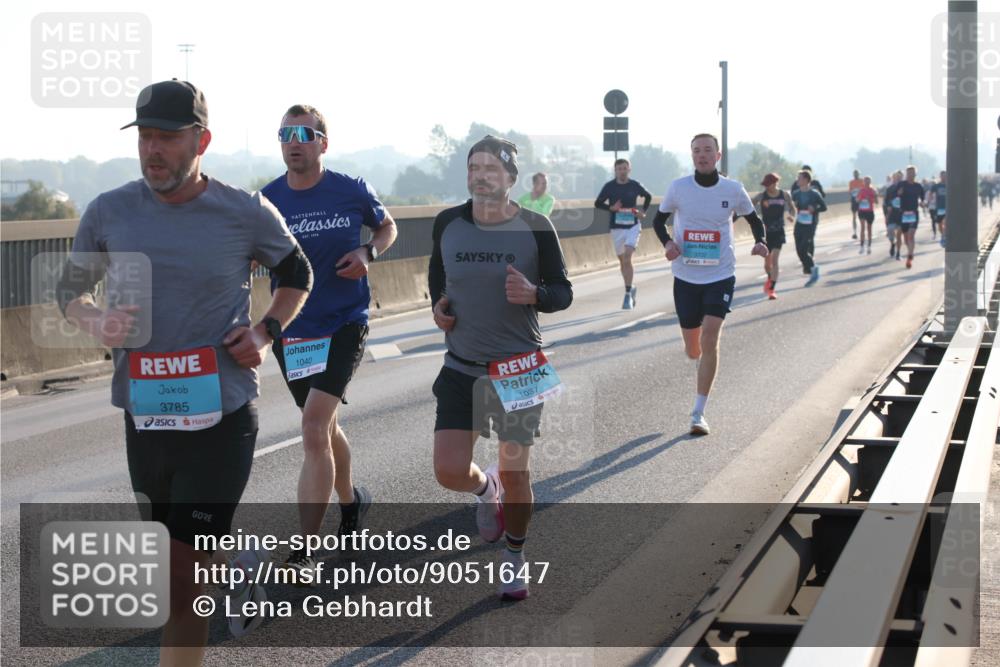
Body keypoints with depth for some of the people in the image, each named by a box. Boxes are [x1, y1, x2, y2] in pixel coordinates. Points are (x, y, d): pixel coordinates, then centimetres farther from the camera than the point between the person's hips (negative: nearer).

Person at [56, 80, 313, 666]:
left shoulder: (247, 214, -6)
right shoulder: (109, 212, -1)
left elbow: (298, 277, 12)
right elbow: (72, 289, 14)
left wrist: (266, 331, -5)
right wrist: (96, 322, -9)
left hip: (222, 415, -4)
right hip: (144, 415, 4)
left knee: (181, 578, -8)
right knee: (177, 560, 23)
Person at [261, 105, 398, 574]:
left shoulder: (352, 192, -6)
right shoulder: (266, 201, -2)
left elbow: (387, 225, 12)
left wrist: (368, 253, -9)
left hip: (344, 324, -4)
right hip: (290, 330, 4)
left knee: (314, 426, -17)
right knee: (323, 426, 20)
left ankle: (303, 553, -17)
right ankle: (350, 500, 48)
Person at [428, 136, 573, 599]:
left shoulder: (535, 228, -9)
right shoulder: (447, 223, -2)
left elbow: (563, 292, -2)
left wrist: (534, 294, -23)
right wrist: (438, 304, 0)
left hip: (519, 368, -2)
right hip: (461, 368, 2)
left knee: (515, 473, 5)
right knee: (450, 472, -8)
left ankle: (513, 558, 31)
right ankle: (485, 489, 30)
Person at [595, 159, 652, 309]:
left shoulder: (635, 185, -1)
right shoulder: (609, 186, -3)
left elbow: (648, 196, 18)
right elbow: (598, 203, 2)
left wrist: (643, 211, 3)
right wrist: (611, 208, -15)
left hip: (633, 226, -2)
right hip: (616, 227, 2)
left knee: (627, 257, -18)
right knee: (622, 260, 11)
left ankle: (628, 294, -14)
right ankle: (631, 287, 33)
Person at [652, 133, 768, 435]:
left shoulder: (733, 189, -2)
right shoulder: (678, 188, -2)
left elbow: (754, 219, 13)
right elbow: (659, 219, 11)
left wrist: (760, 242, -7)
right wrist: (667, 242, -10)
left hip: (721, 276, -1)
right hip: (686, 276, 1)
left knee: (710, 339, -17)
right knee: (692, 349, 8)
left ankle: (699, 413, -9)